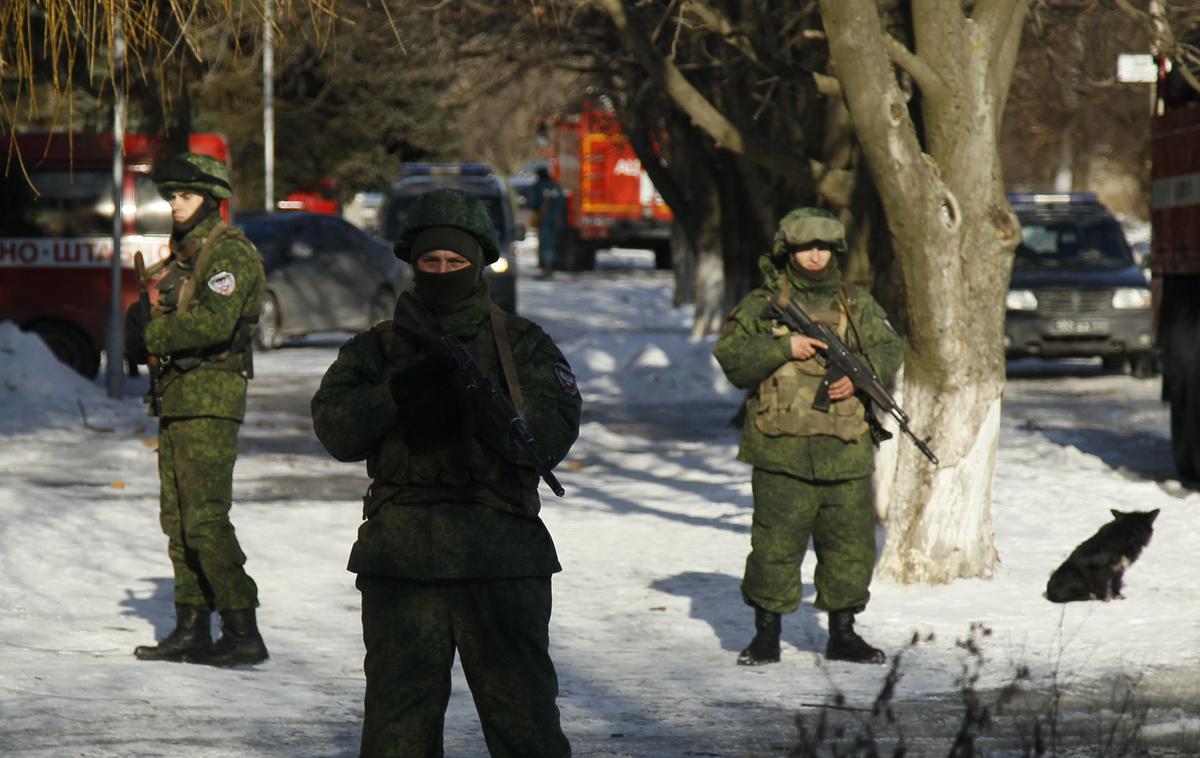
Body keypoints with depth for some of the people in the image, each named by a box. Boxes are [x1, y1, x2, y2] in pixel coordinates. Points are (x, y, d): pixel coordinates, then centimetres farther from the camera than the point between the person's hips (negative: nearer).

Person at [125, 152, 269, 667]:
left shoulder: (230, 253, -9)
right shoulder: (184, 256, 20)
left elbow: (214, 323, -22)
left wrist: (152, 335, -14)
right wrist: (142, 326, -2)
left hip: (210, 399, -10)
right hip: (176, 399, 10)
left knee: (206, 519, -14)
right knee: (178, 521, 10)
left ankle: (243, 630, -13)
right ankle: (191, 630, 13)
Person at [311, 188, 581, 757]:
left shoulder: (523, 345, 9)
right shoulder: (377, 348, 13)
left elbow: (554, 431, -5)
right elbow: (335, 428, -1)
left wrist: (474, 405, -19)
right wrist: (398, 392, -18)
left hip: (500, 559, -1)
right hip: (401, 555, 2)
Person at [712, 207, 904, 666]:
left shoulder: (858, 306, 13)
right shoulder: (763, 305, 4)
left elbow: (891, 350, 10)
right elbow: (730, 357, -3)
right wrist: (784, 348, -15)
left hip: (846, 452, 3)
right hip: (782, 450, -3)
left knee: (850, 542, 7)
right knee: (775, 542, -3)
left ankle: (843, 634, 19)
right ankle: (766, 635, 7)